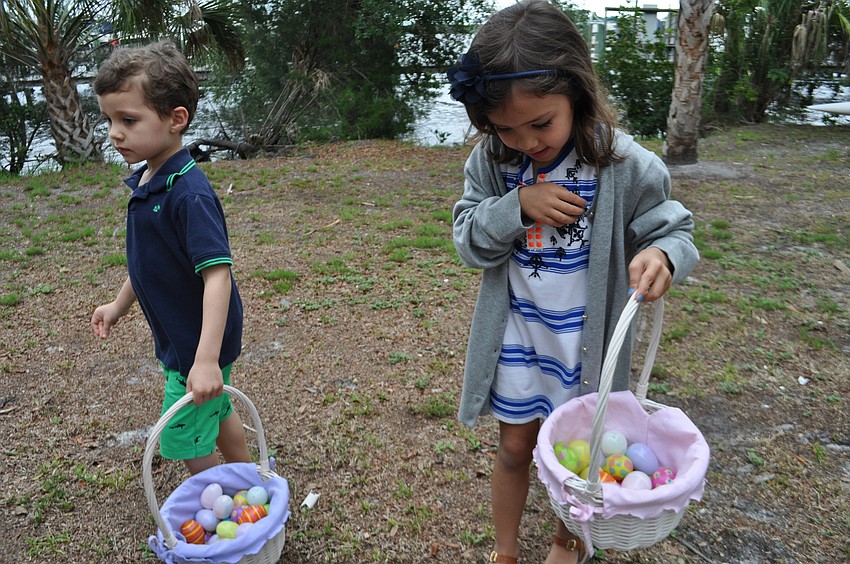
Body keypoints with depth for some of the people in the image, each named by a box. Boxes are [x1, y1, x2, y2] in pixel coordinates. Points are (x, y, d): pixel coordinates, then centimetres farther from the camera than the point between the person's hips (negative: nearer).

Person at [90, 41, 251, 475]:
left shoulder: (189, 192, -27)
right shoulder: (143, 182, 2)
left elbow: (217, 274, -32)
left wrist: (207, 359, -35)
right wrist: (120, 305, 25)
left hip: (200, 342, -9)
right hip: (178, 337, 9)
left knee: (182, 439, 3)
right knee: (216, 413, 23)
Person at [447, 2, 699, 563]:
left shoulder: (624, 164, -19)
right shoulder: (490, 160, -11)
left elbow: (675, 231, -10)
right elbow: (470, 242, -8)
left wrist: (663, 256, -34)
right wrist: (517, 206, -27)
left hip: (587, 340, -1)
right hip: (517, 335, 2)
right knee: (515, 447, 16)